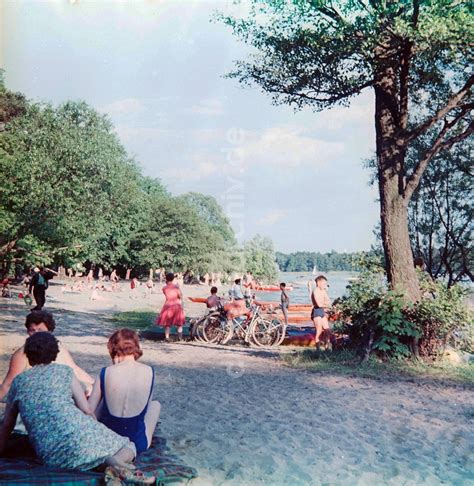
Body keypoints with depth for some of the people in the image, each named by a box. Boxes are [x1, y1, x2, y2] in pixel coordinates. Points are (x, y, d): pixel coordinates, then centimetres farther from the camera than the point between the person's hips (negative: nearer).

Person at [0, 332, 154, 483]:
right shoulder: (64, 371, 12)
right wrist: (98, 434, 22)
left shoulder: (18, 382, 17)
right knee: (128, 447, 18)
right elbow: (87, 410, 7)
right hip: (77, 433, -2)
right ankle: (114, 461, -18)